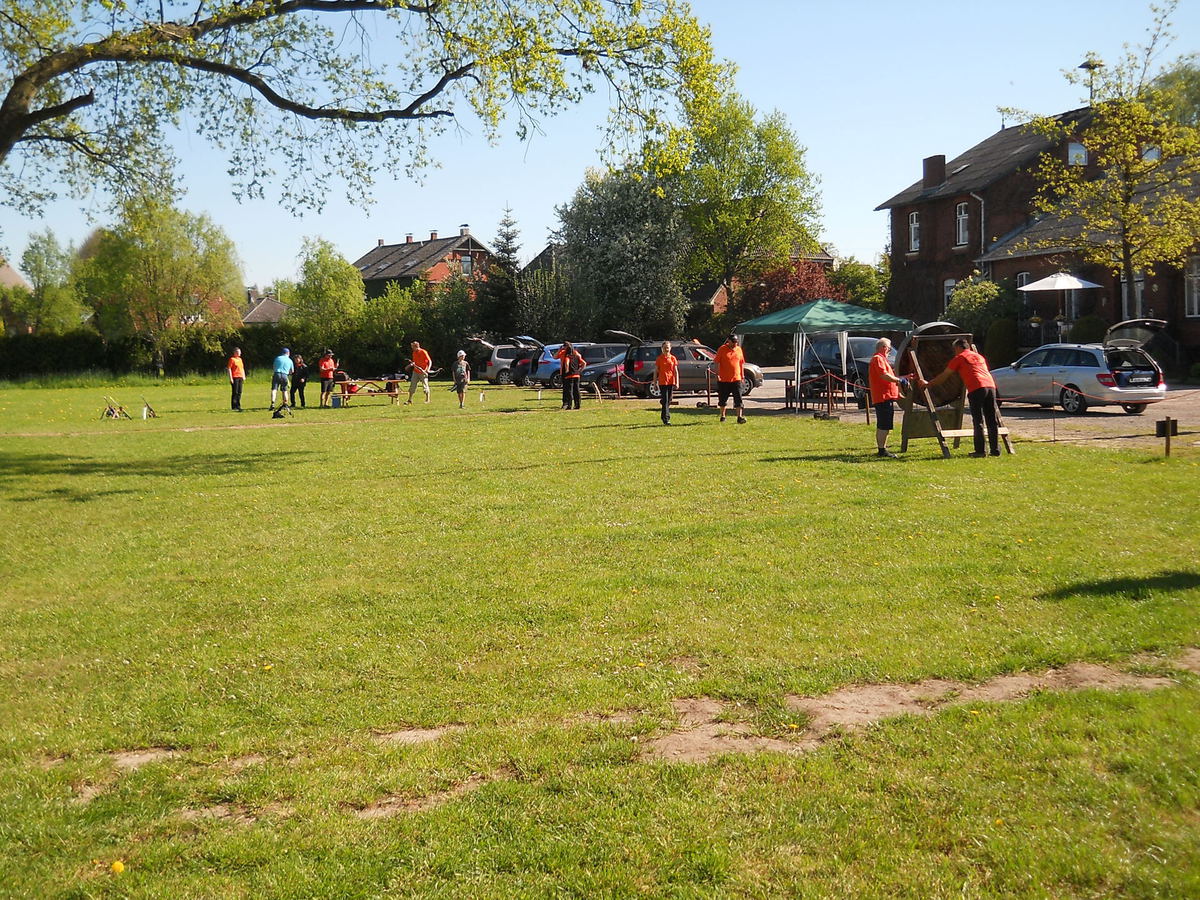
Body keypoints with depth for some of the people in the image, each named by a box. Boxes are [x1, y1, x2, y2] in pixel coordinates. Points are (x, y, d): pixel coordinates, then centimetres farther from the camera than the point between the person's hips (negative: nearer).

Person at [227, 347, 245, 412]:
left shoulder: (240, 359, 17)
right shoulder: (232, 359, -5)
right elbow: (229, 369, -10)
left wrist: (244, 376, 18)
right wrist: (231, 378, -15)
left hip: (240, 377, 7)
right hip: (235, 378, -7)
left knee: (239, 392, 9)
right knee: (235, 392, -6)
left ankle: (238, 406, 15)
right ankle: (234, 407, -2)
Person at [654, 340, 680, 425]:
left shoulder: (673, 358, 7)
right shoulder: (659, 358, 1)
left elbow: (676, 371, 7)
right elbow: (655, 371, 3)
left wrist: (677, 382, -1)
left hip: (671, 382, 3)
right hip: (662, 382, -3)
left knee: (669, 401, 10)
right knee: (665, 401, -9)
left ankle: (664, 417, 29)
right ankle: (666, 419, -12)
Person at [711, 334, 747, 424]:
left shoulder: (739, 350, 9)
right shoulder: (722, 349, -3)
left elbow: (741, 363, 16)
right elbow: (716, 362, -3)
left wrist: (742, 376, 15)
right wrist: (717, 375, -11)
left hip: (736, 379, 2)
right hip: (724, 379, -2)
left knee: (738, 399, -7)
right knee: (723, 399, 9)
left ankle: (740, 417, -10)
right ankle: (722, 416, 24)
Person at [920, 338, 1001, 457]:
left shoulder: (959, 358, 11)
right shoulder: (979, 356, 29)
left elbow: (944, 376, 15)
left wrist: (929, 384, 27)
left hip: (976, 389, -6)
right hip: (990, 386, 6)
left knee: (978, 421, -2)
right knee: (992, 421, 9)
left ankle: (980, 451, -4)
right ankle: (995, 449, 10)